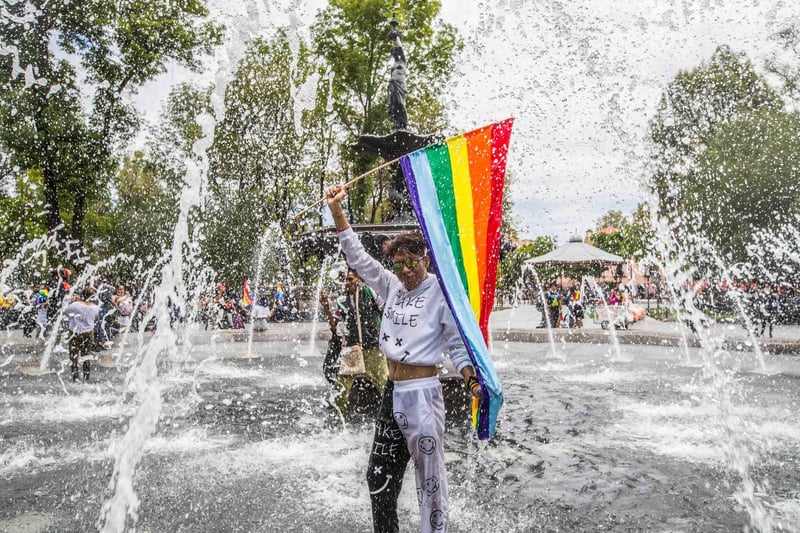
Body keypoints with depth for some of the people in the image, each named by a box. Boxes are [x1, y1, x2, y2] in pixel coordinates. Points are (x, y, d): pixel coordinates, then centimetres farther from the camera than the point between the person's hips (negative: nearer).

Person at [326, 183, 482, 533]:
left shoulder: (441, 293, -10)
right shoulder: (392, 286, 6)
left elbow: (457, 345, -8)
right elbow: (358, 257, 11)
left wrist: (471, 381, -24)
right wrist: (337, 212, 7)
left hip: (423, 394, -7)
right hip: (391, 392, 7)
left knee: (430, 477, 4)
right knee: (379, 475, 16)